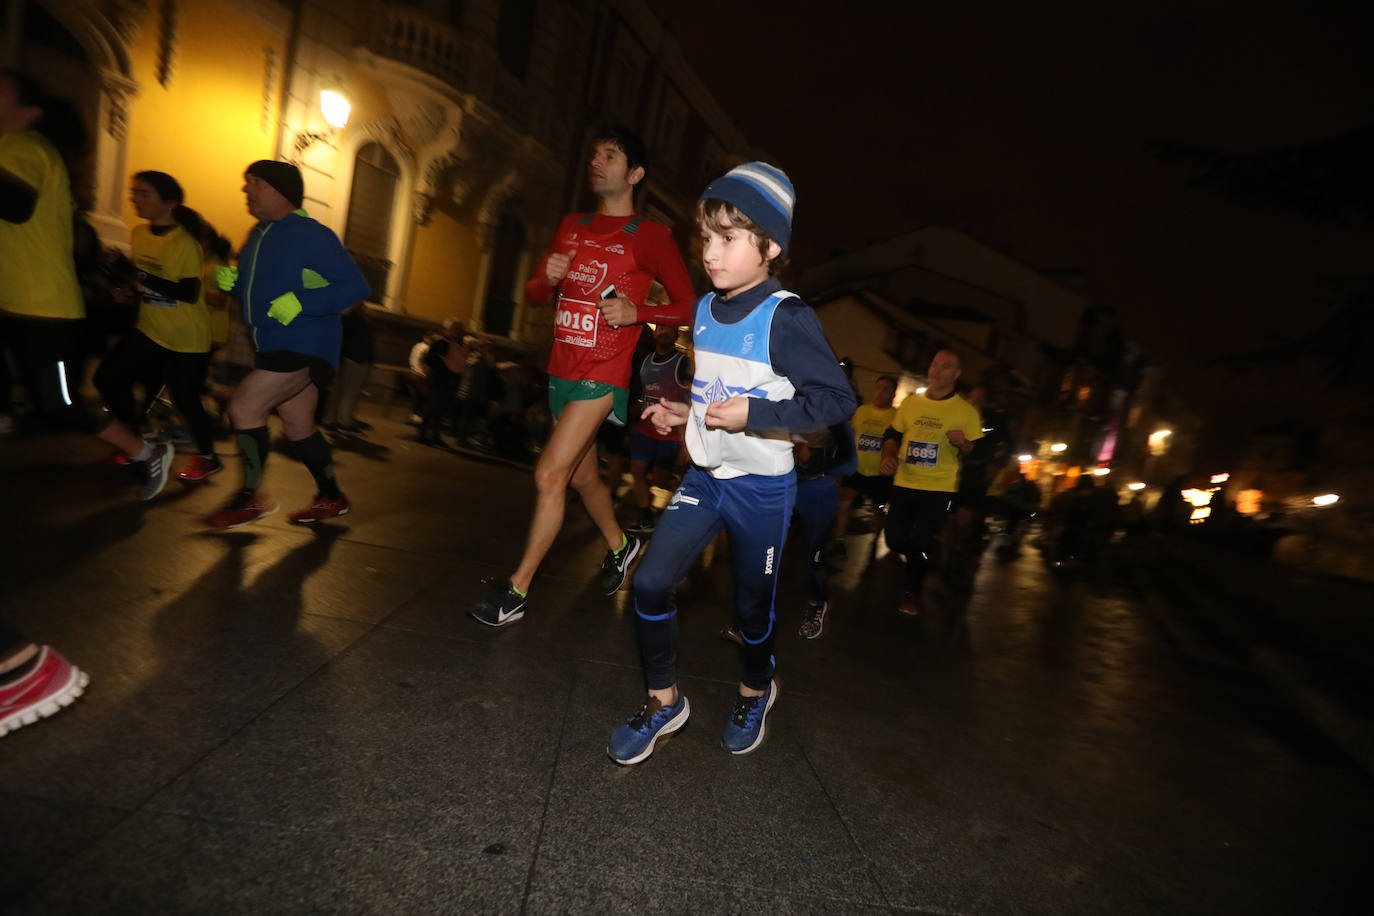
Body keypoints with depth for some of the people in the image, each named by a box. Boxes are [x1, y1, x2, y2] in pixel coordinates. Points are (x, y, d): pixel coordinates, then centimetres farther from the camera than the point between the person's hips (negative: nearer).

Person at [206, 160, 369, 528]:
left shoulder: (311, 234, -12)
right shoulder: (258, 235, 15)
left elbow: (356, 286, -18)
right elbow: (256, 289, 24)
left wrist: (300, 301, -25)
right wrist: (232, 282, 2)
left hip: (306, 346, -10)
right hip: (274, 347, 10)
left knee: (244, 406, -14)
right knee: (298, 427, 13)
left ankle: (249, 498, 2)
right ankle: (332, 498, 27)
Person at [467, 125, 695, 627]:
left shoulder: (649, 235, -4)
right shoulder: (572, 226, 14)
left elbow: (687, 306, -5)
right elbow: (533, 295, 16)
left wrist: (635, 312, -21)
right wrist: (547, 276, -7)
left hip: (602, 375, -7)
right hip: (562, 370, 7)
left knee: (549, 475, -12)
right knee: (582, 476, 17)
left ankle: (516, 590, 0)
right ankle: (619, 544, 42)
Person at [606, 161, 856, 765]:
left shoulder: (786, 318, -17)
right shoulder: (704, 310, 4)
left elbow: (837, 399, -20)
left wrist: (754, 414, -26)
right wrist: (684, 411, 6)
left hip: (762, 487, -5)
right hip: (704, 475, 6)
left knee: (751, 605, 12)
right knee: (651, 583, -3)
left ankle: (755, 691, 44)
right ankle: (664, 702, 20)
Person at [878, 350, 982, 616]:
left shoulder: (966, 411, -2)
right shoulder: (910, 402, 7)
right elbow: (893, 435, 14)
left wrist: (963, 443, -22)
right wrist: (888, 456, -5)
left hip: (940, 487, -3)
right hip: (904, 483, 3)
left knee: (922, 543, -7)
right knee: (895, 539, 5)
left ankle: (912, 591, 19)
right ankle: (918, 562, 41)